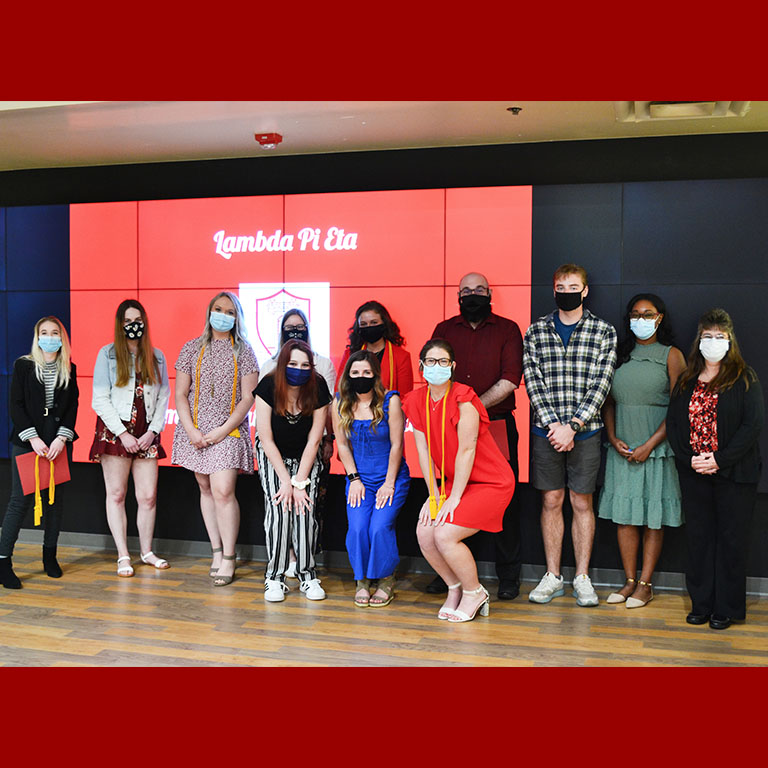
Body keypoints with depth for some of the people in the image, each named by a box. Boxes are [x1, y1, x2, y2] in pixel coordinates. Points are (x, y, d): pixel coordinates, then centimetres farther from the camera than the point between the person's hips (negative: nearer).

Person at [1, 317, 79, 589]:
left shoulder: (69, 369, 9)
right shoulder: (23, 365, 2)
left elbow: (72, 407, 5)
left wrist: (62, 437, -8)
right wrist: (32, 438, -12)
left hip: (58, 443, 3)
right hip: (27, 442, -3)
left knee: (54, 498, 6)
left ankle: (50, 556, 18)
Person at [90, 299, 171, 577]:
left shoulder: (156, 356, 10)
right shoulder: (107, 354, 1)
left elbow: (164, 397, 8)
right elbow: (100, 399, -3)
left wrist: (153, 431, -4)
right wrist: (122, 433, -10)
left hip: (146, 434, 2)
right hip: (114, 432, -2)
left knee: (148, 496, 1)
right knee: (116, 494, 2)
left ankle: (147, 551, 17)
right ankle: (123, 556, 9)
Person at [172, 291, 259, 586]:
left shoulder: (243, 351, 2)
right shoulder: (192, 349, 8)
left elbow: (248, 398, -3)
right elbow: (180, 394, 5)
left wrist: (223, 430, -12)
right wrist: (191, 430, -7)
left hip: (229, 431, -3)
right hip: (195, 431, 3)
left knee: (223, 491, -13)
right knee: (205, 489, 8)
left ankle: (228, 559, -2)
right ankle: (216, 552, 18)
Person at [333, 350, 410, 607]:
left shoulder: (390, 401, -10)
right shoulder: (340, 403, -1)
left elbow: (396, 444, -8)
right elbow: (343, 444, 5)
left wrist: (389, 483, -9)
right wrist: (354, 479, -2)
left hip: (391, 477, -2)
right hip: (359, 478, 2)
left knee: (380, 527, -19)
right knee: (358, 528, -16)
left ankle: (385, 579, 5)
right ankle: (361, 580, 8)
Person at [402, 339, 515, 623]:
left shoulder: (463, 399, -20)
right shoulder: (416, 400, -1)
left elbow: (466, 450, -20)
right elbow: (424, 450, 2)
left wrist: (454, 498, -18)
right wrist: (435, 495, -1)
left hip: (491, 482, -6)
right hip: (452, 482, 7)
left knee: (445, 535, -19)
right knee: (425, 533, -8)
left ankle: (474, 593, 6)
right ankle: (455, 589, 16)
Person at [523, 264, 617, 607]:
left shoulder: (604, 331, 2)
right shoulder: (536, 330, 6)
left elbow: (600, 385, -6)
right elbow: (532, 382, -1)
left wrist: (572, 426, -14)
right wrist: (554, 424, -11)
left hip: (585, 430, -1)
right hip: (546, 430, 1)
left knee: (582, 503, 6)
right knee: (551, 501, 8)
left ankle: (582, 577, 16)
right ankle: (552, 576, 18)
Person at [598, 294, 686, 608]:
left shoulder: (671, 355, 0)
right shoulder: (620, 355, 11)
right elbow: (608, 402, 13)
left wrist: (649, 445, -12)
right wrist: (613, 438, -2)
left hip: (657, 446, -3)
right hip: (622, 447, 4)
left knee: (653, 517, 2)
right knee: (623, 514, 4)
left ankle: (645, 584, 10)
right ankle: (629, 581, 14)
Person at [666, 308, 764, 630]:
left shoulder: (744, 378, -2)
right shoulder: (687, 380, 10)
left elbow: (753, 425, -10)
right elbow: (673, 422, 7)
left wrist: (720, 460, -16)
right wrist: (689, 459, -8)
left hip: (735, 474, -4)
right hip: (694, 474, 4)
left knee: (731, 539, 3)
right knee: (698, 537, 8)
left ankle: (726, 609, 14)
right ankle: (701, 604, 19)